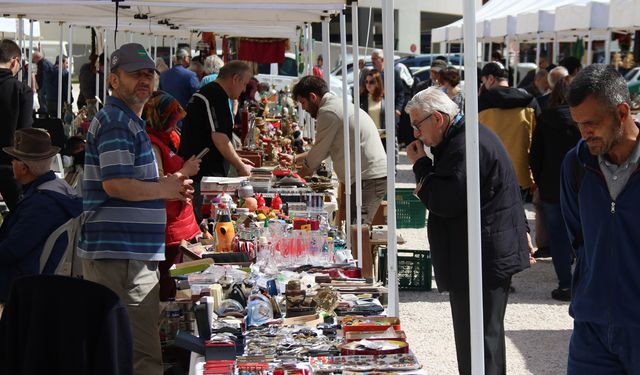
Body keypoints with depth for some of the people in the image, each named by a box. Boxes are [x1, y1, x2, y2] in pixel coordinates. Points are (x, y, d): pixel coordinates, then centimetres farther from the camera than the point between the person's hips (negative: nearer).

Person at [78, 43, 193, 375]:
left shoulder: (127, 120, 22)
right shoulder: (117, 122, -12)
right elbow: (115, 183, -23)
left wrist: (166, 185, 12)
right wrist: (165, 189, -10)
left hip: (121, 254, 11)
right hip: (122, 256, -11)